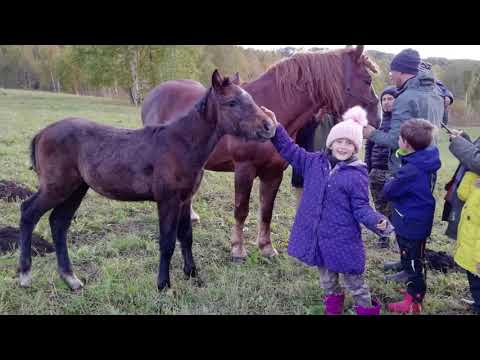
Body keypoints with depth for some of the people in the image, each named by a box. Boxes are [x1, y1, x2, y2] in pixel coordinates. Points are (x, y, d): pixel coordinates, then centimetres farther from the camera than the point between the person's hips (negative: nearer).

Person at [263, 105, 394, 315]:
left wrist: (377, 221, -30)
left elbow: (360, 207, -11)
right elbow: (290, 151, 7)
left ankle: (366, 308, 28)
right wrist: (276, 128, -1)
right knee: (326, 278, 23)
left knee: (353, 279, 9)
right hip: (315, 235, 5)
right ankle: (333, 305, 45)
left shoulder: (357, 174, -13)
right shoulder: (315, 162, 0)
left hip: (343, 237, -5)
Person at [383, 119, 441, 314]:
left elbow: (388, 192, -19)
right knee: (414, 261, 22)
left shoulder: (410, 171, -29)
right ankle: (414, 291, 37)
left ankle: (414, 302, 19)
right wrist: (397, 182, 0)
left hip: (410, 225, -9)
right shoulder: (426, 162, -1)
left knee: (412, 263, 5)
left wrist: (391, 182, -1)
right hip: (418, 222, 9)